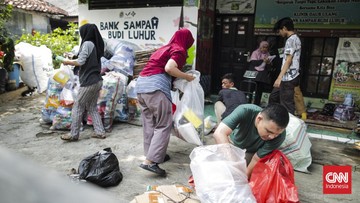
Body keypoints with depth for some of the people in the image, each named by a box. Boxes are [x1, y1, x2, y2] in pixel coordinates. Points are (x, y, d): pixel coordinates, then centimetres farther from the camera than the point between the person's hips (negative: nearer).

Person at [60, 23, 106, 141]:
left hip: (88, 82, -8)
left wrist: (68, 62, 0)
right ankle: (99, 132, 14)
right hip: (97, 81, 8)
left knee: (77, 107, 2)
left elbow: (80, 62, -16)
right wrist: (72, 61, 15)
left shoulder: (87, 44, -11)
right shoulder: (96, 44, 13)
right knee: (92, 107, 14)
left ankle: (73, 134, 10)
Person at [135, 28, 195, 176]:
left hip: (141, 83, 9)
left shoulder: (164, 48, 28)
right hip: (156, 85, -9)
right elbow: (169, 68, -14)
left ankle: (154, 154, 23)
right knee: (164, 125, -5)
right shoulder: (179, 50, 3)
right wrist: (187, 77, -1)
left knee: (149, 123, 13)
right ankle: (150, 161, -12)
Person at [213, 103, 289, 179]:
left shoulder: (279, 136, -33)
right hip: (232, 142, 1)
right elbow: (219, 133, -49)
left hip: (250, 152, -1)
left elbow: (256, 159, -23)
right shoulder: (245, 111, -39)